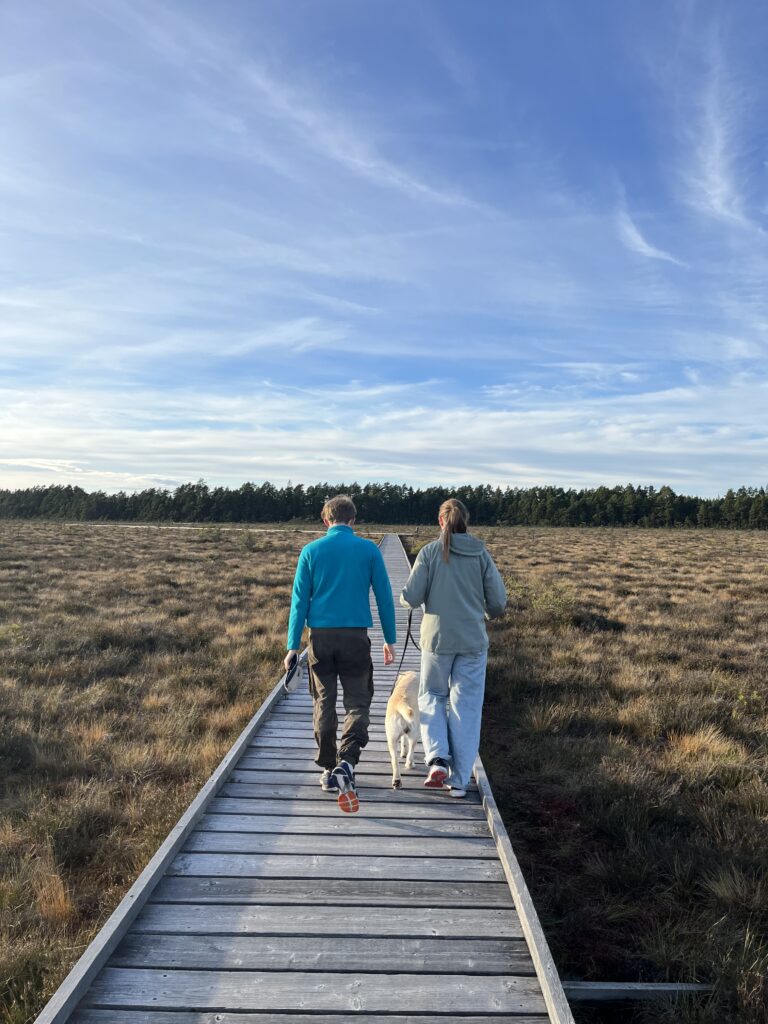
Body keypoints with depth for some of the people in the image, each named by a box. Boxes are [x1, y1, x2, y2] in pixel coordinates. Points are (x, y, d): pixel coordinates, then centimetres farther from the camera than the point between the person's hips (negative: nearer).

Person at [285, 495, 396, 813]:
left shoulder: (311, 551, 2)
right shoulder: (369, 550, 1)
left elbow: (299, 600, 0)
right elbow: (384, 597, 2)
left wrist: (293, 646, 3)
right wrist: (390, 640, 10)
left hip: (320, 637, 1)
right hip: (356, 636, -1)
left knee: (324, 703, 13)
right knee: (357, 703, 6)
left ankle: (328, 769, 21)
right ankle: (346, 763, -13)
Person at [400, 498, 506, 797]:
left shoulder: (429, 552, -6)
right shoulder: (481, 555, 0)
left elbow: (411, 598, -10)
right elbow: (499, 601, 0)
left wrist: (406, 597, 13)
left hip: (437, 638, -1)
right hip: (473, 641, 1)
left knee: (431, 696, 19)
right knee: (466, 707, 9)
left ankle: (437, 759, 0)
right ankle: (459, 780, 12)